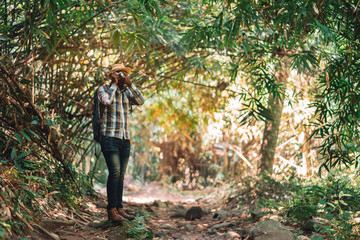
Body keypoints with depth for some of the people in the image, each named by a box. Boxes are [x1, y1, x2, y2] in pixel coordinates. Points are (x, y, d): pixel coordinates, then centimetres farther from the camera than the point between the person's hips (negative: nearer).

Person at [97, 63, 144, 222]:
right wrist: (114, 84, -10)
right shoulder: (104, 89, 1)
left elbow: (140, 101, -2)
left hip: (125, 139, 6)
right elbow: (107, 101, -20)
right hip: (110, 137, -5)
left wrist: (130, 84, -8)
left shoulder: (127, 91, 15)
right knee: (115, 172, -15)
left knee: (121, 175, 6)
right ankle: (111, 210, -12)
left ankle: (119, 208, 10)